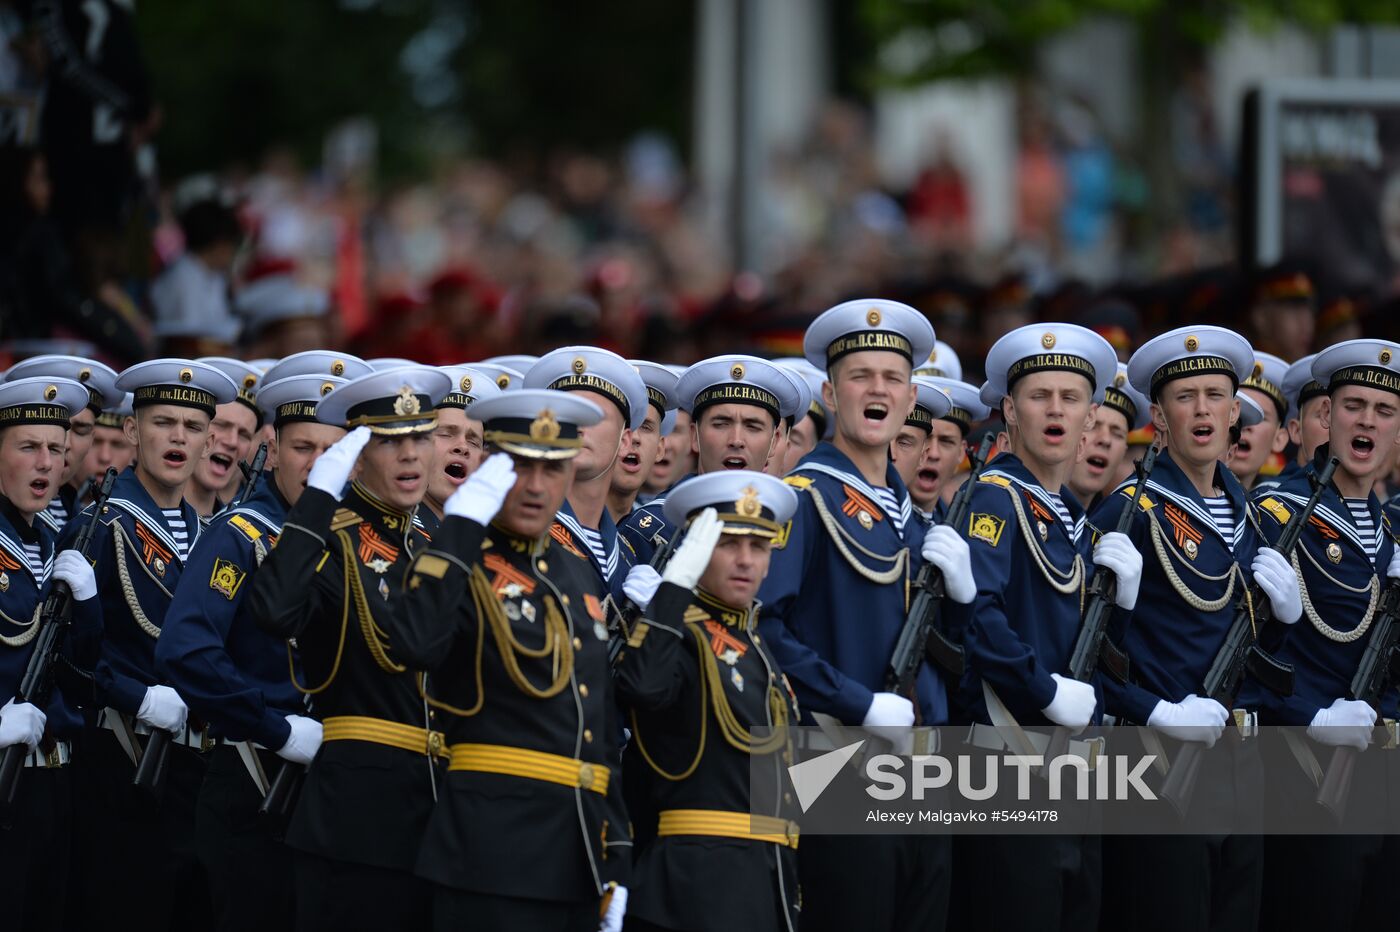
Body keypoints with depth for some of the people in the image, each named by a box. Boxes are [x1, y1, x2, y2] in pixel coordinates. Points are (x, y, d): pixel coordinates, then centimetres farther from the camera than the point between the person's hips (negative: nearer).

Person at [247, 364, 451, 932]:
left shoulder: (431, 550, 16)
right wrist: (320, 495, -23)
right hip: (358, 811, -7)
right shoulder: (330, 540, -5)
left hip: (439, 804, 7)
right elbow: (275, 612, -28)